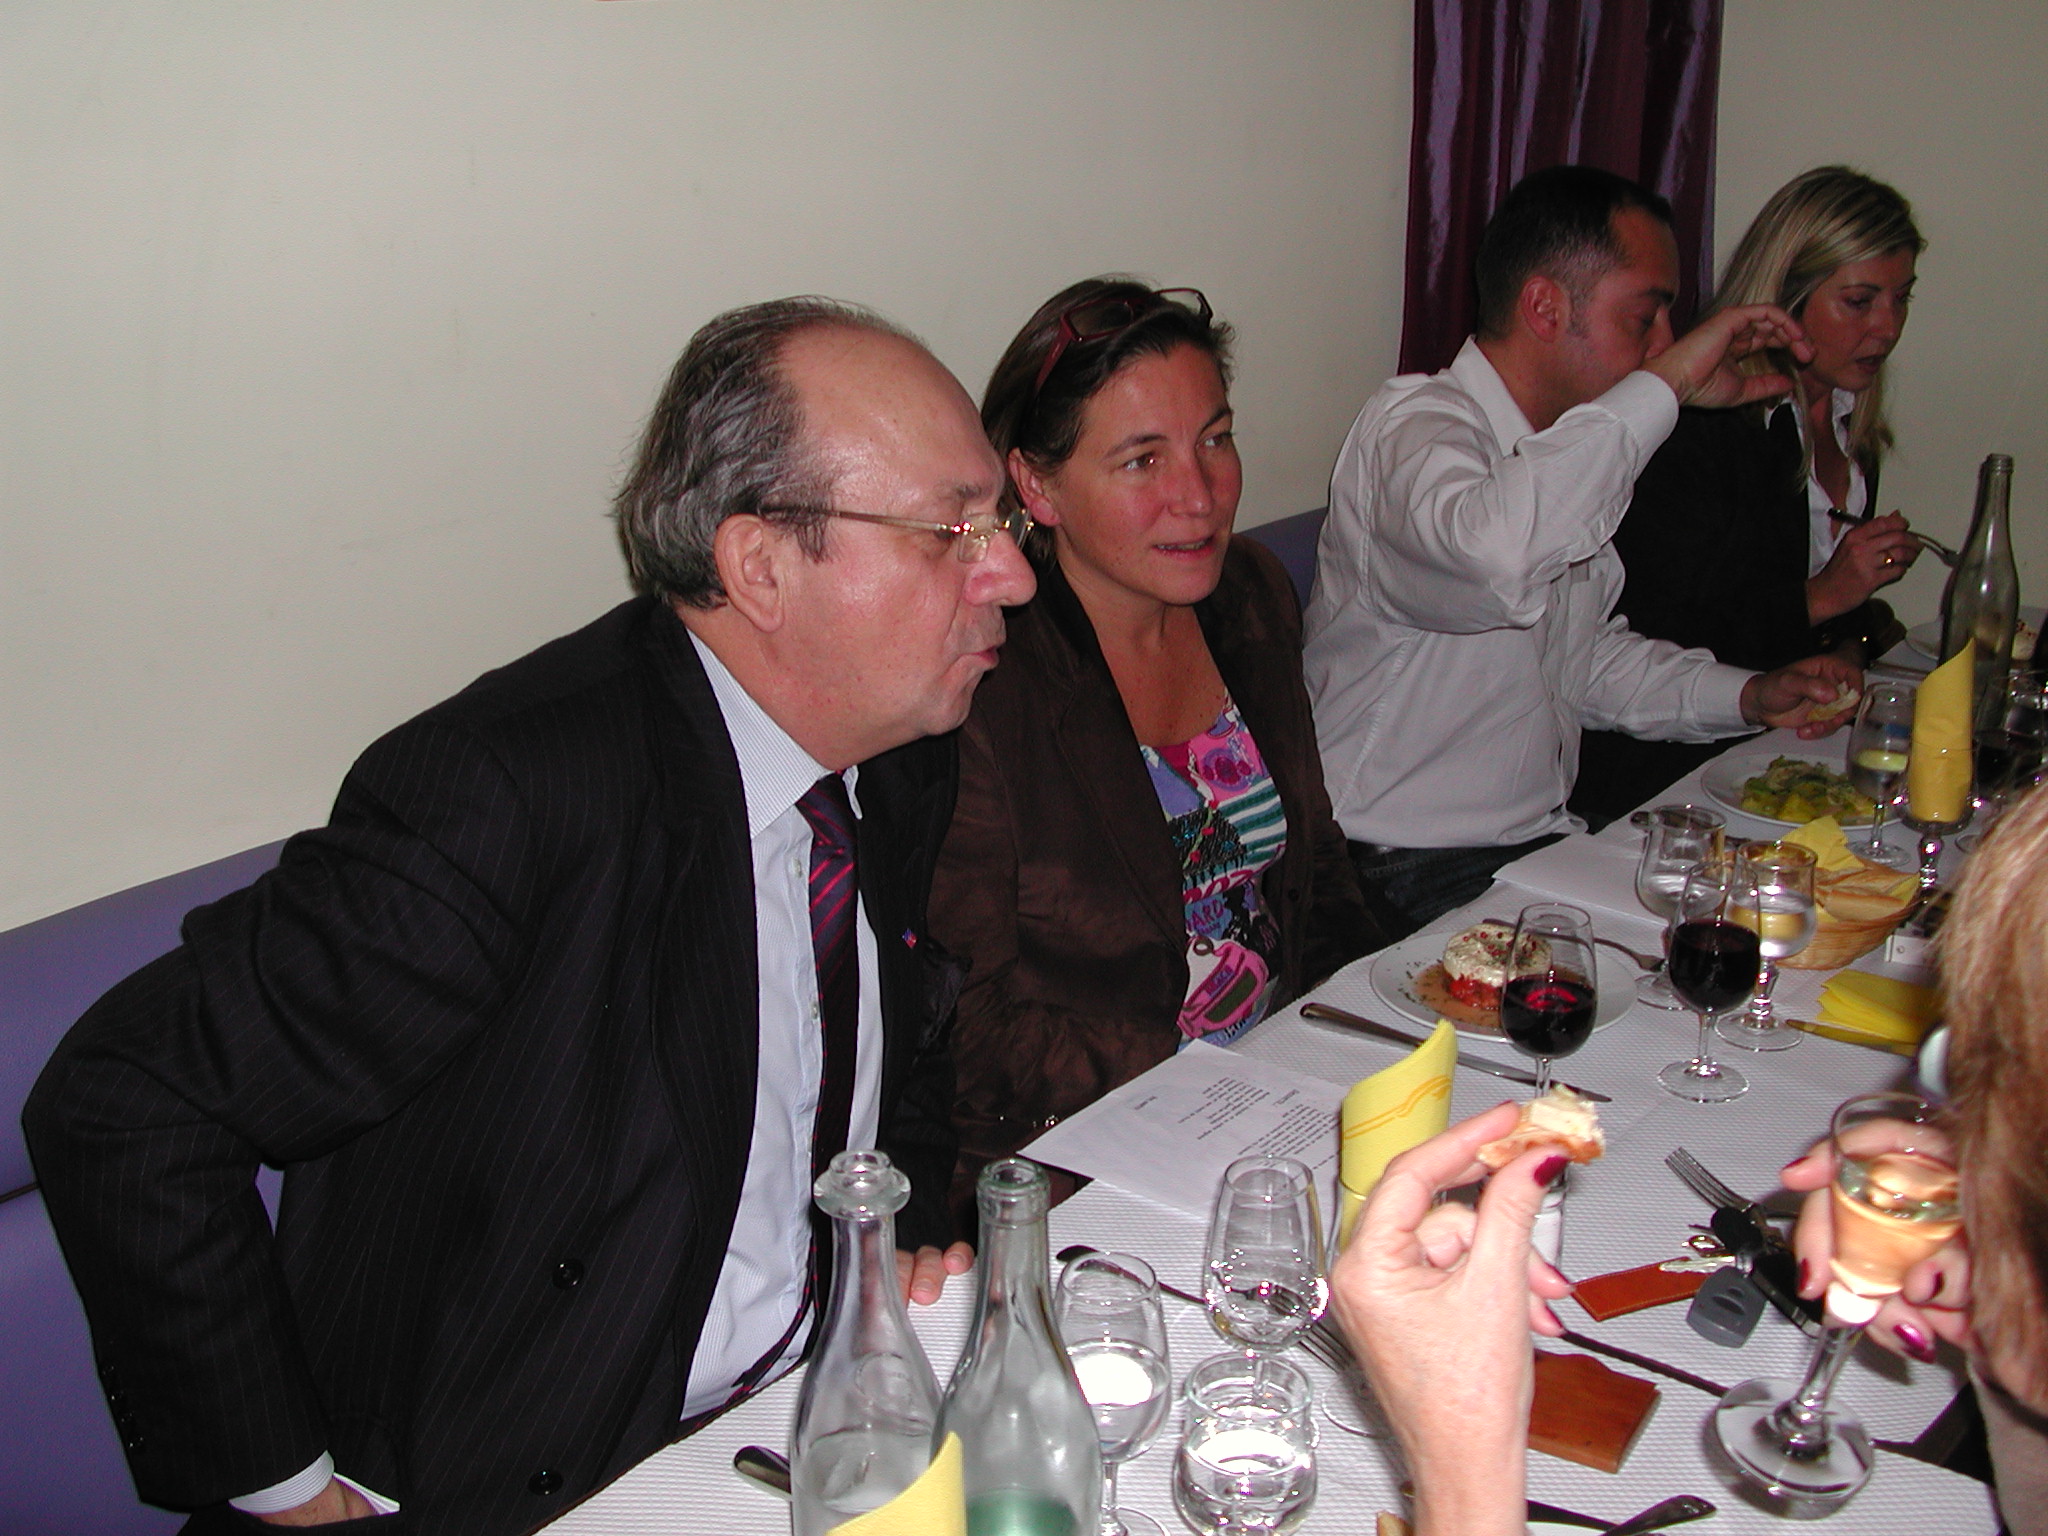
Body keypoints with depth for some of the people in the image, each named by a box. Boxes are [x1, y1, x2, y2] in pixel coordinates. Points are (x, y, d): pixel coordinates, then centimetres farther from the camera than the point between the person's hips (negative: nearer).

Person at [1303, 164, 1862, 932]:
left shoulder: (1568, 448, 12)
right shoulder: (1412, 425, -17)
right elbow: (1493, 554, -42)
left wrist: (1747, 695, 10)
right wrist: (1667, 381, -29)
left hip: (1539, 843, 9)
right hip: (1413, 881, -9)